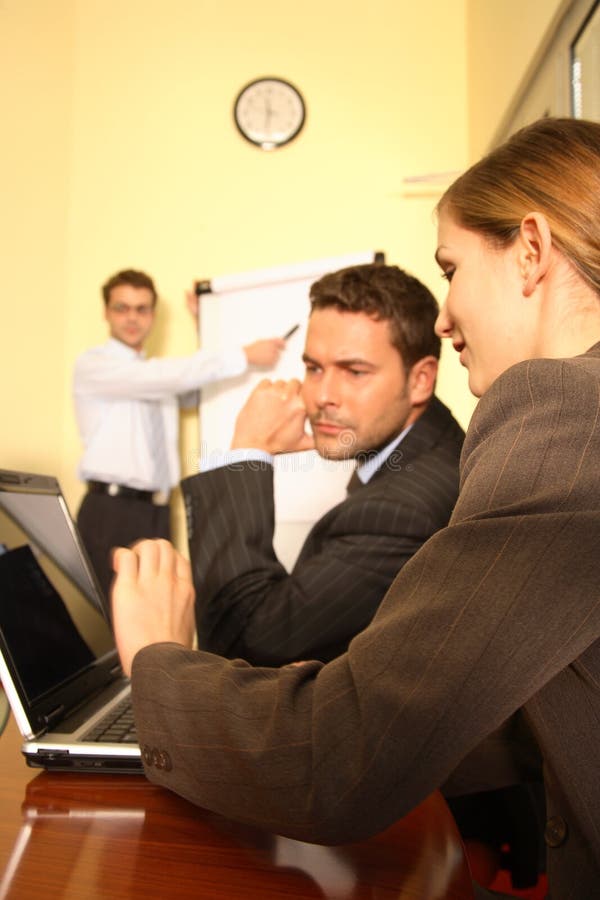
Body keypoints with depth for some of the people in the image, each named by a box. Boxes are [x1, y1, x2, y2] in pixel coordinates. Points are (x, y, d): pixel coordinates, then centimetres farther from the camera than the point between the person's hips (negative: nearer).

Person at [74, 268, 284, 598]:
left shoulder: (160, 373, 19)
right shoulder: (92, 364, -6)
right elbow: (174, 375, -19)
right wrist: (244, 355, -17)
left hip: (156, 511, 6)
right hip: (111, 510, -6)